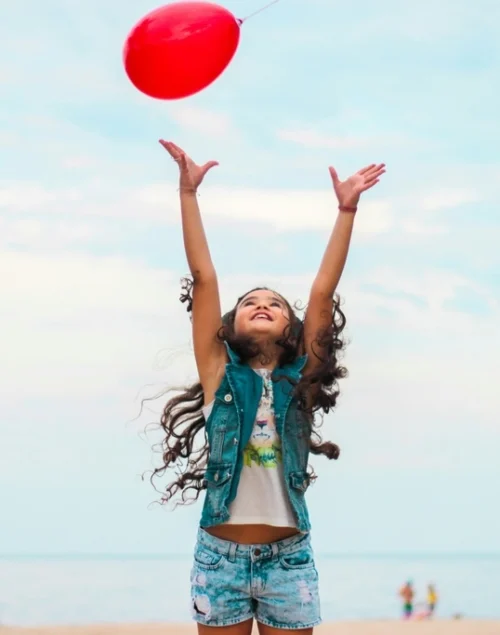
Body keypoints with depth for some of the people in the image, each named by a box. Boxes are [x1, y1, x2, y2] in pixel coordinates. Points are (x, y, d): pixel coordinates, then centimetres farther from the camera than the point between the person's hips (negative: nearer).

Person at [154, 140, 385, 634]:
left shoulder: (300, 377, 4)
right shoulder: (220, 373, 2)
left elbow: (323, 290, -1)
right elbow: (203, 277, -3)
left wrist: (346, 210, -4)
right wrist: (188, 193, -6)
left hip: (288, 557, 1)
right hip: (220, 555, -1)